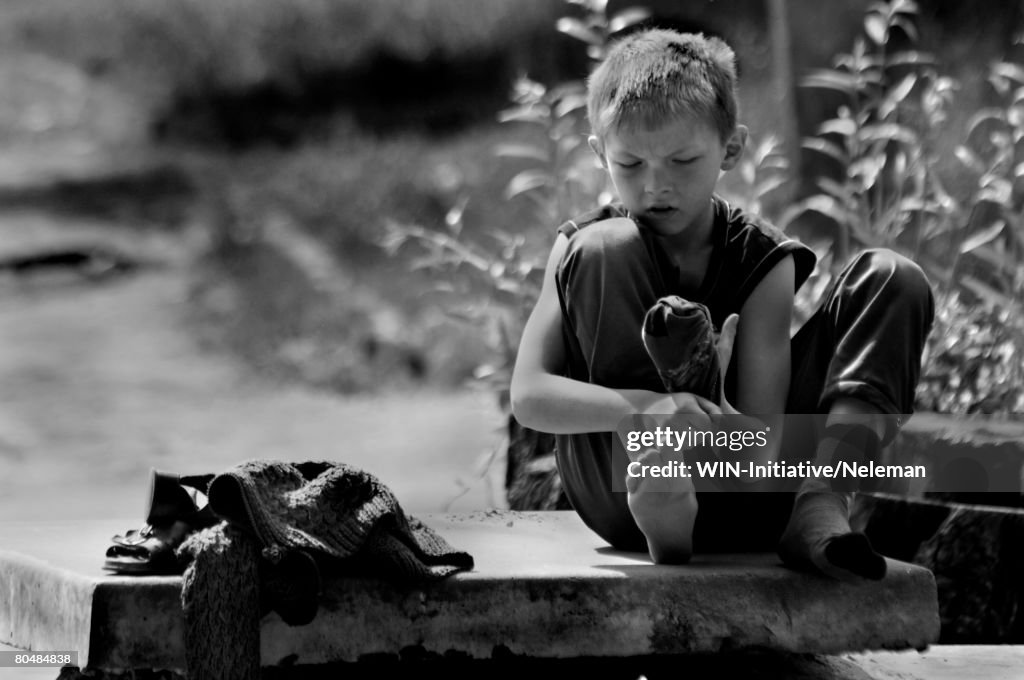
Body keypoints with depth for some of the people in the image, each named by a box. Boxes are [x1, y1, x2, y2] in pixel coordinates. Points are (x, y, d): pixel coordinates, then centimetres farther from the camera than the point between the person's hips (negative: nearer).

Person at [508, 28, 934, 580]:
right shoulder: (585, 248, -3)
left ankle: (819, 508, -30)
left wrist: (715, 413, -40)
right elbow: (528, 395, -17)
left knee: (892, 281, -9)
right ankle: (658, 505, -34)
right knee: (604, 248, -20)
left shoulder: (762, 260, -5)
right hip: (627, 494, -2)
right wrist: (645, 406, -35)